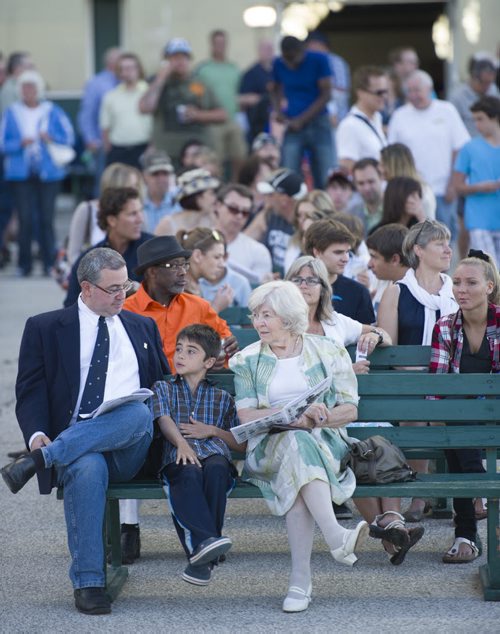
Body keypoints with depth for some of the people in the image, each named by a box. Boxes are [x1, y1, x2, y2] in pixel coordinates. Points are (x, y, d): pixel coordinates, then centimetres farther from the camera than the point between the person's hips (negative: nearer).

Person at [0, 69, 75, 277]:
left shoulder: (52, 111, 7)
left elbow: (69, 137, 6)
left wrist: (51, 138, -12)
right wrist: (20, 143, -14)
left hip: (48, 172, 0)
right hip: (21, 174, 0)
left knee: (46, 218, -3)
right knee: (25, 219, -6)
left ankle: (49, 262, 5)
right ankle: (24, 264, 2)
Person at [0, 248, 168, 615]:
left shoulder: (143, 327, 24)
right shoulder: (45, 328, 14)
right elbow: (31, 391, 5)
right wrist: (37, 434, -15)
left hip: (131, 447, 2)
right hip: (74, 443, -2)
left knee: (138, 413, -35)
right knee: (87, 467, -39)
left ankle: (39, 461, -32)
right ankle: (88, 583, -32)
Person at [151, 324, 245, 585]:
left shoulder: (222, 398, 27)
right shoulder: (163, 389, 24)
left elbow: (242, 444, 22)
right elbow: (164, 421, 2)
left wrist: (212, 431, 5)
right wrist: (181, 443, -18)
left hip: (214, 453, 1)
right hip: (178, 458, -1)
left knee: (216, 469, -36)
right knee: (189, 473, -38)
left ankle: (201, 557, -39)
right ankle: (205, 539, -56)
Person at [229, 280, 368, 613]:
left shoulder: (330, 352, 12)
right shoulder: (248, 360, 15)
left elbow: (350, 410, 7)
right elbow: (246, 414, 1)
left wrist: (319, 418, -15)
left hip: (325, 441, 0)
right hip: (269, 446, 0)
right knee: (295, 442, -38)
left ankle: (301, 579, -45)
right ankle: (336, 536, -53)